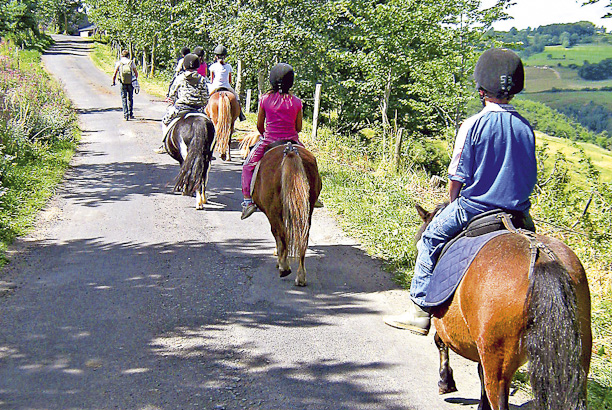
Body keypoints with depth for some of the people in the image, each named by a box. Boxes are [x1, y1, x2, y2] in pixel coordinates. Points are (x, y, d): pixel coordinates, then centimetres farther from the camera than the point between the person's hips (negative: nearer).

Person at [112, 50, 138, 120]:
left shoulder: (119, 63, 2)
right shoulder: (131, 62, 5)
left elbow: (114, 74, -1)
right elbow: (136, 73, 11)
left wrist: (113, 82, 13)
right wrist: (135, 80, 28)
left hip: (123, 83, -1)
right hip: (130, 83, 1)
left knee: (124, 99, 5)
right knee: (130, 98, 15)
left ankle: (125, 114, -6)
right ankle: (131, 114, 20)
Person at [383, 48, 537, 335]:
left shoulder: (473, 125, -12)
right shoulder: (526, 128, 1)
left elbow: (457, 177, -8)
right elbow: (530, 177, 9)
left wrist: (454, 204, 11)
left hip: (472, 206, -4)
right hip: (518, 212, 4)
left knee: (431, 240, 15)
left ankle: (421, 309, 15)